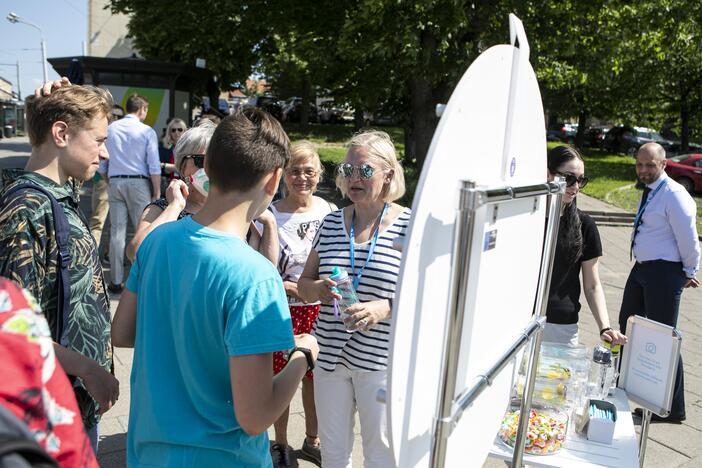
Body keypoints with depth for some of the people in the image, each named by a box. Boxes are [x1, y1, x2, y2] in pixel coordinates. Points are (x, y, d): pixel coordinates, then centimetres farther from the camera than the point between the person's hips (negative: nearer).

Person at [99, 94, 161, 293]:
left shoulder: (110, 129, 5)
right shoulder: (147, 131, -5)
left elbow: (102, 164, 9)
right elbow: (154, 166, -7)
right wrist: (157, 192, -1)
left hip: (115, 182, 4)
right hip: (139, 183, -3)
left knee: (117, 231, 6)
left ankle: (116, 281, 11)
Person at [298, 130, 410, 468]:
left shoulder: (409, 226, -10)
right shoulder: (331, 222, 4)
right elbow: (303, 285, 9)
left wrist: (385, 307, -27)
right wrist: (318, 289, -14)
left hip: (380, 360, -4)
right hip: (330, 353, 4)